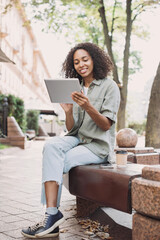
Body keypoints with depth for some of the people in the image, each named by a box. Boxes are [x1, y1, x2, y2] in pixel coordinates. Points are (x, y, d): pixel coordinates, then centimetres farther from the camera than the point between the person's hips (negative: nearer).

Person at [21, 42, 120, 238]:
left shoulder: (109, 86, -2)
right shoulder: (76, 89, 13)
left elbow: (106, 125, -9)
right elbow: (71, 129, 9)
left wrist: (88, 107, -26)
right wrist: (68, 111, -12)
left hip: (98, 145, -5)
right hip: (77, 139, 5)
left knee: (55, 164, -26)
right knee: (51, 145, -28)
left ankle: (52, 215, -15)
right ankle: (52, 215, -33)